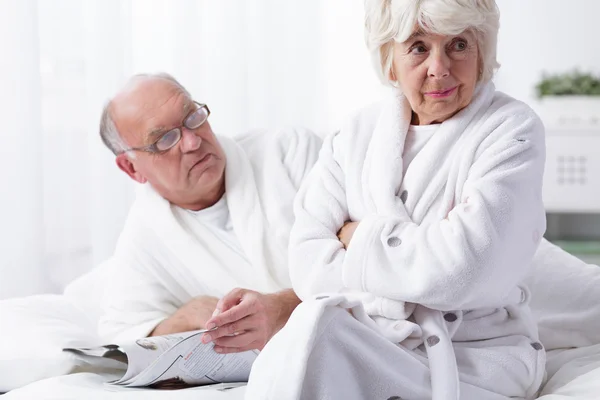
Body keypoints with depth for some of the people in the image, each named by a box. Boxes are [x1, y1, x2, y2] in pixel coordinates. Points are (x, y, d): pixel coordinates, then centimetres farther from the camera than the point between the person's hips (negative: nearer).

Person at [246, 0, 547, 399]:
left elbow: (462, 269, -17)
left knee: (315, 328, -29)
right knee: (317, 320, -30)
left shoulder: (513, 129, -4)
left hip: (473, 356, -4)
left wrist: (360, 239, -4)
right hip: (368, 342, 4)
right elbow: (308, 265, -1)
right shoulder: (358, 133, 9)